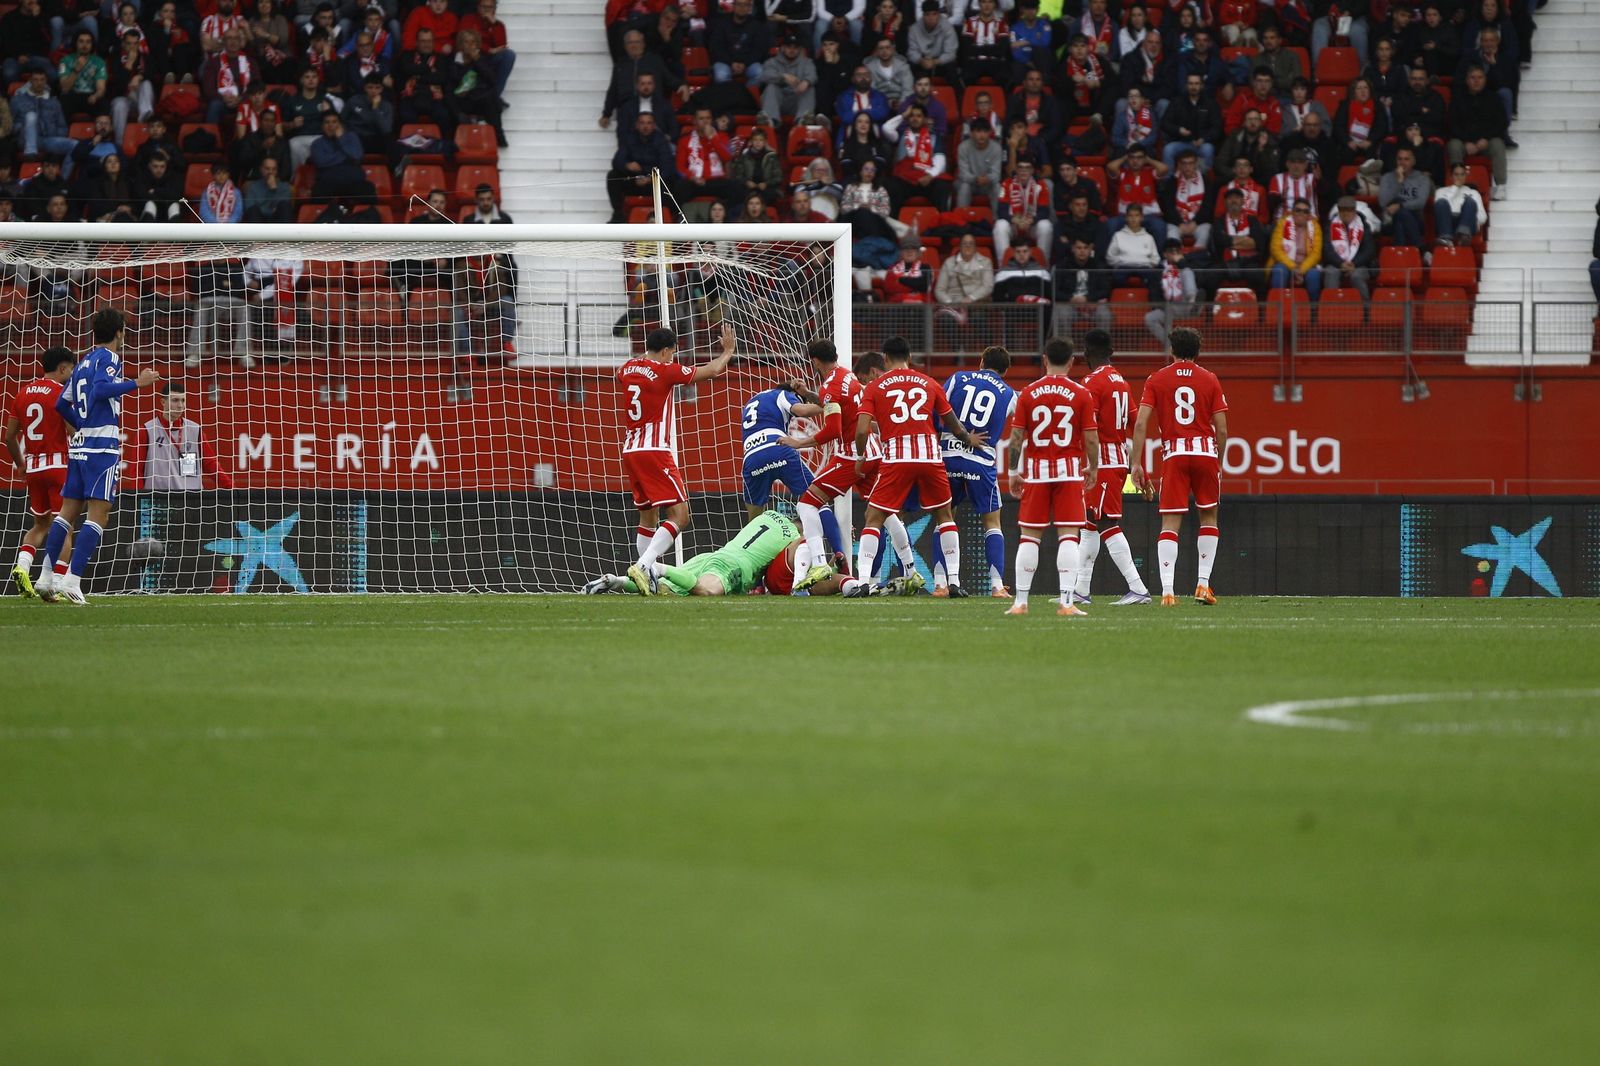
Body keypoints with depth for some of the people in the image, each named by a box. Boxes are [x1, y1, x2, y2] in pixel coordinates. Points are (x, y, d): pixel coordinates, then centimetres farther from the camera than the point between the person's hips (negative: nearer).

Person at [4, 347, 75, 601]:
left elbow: (10, 437, 12)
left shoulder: (23, 393, 9)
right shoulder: (62, 393, -9)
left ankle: (22, 566, -3)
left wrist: (20, 464, 24)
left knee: (40, 524, 19)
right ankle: (47, 584, -10)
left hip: (33, 466, 6)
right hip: (59, 464, -6)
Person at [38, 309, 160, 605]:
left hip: (79, 447, 8)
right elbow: (101, 388, -23)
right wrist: (137, 383, -21)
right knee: (98, 513, -9)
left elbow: (62, 404, 22)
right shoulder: (109, 358, -5)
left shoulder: (84, 362, 18)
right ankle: (72, 581, -18)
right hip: (103, 447, -8)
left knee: (69, 512, 10)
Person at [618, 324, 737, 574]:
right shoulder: (665, 371, -8)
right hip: (654, 451, -8)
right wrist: (728, 352, 24)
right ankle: (643, 567, -26)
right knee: (679, 516, -11)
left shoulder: (628, 367, 11)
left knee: (648, 516, 17)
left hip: (630, 451, 8)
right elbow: (712, 370, 4)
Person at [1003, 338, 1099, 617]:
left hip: (1036, 471, 1)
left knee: (1028, 537, 7)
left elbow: (1016, 436, 0)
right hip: (1069, 469, -1)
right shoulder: (1081, 395, -3)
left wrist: (1015, 471, 10)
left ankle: (1021, 601, 7)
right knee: (1068, 536, -1)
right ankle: (1067, 602, -8)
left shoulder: (1028, 393, 0)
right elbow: (1091, 438, -4)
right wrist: (1093, 468, 11)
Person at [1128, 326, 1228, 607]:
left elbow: (1141, 424, -4)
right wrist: (1218, 463, 15)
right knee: (1209, 515, 16)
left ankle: (1167, 591, -12)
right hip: (1206, 451, 1)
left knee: (1170, 523, -1)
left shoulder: (1157, 380, 5)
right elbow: (1222, 430, 4)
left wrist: (1137, 464, -2)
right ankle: (1203, 584, 9)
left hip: (1173, 454, -1)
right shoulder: (1210, 380, 7)